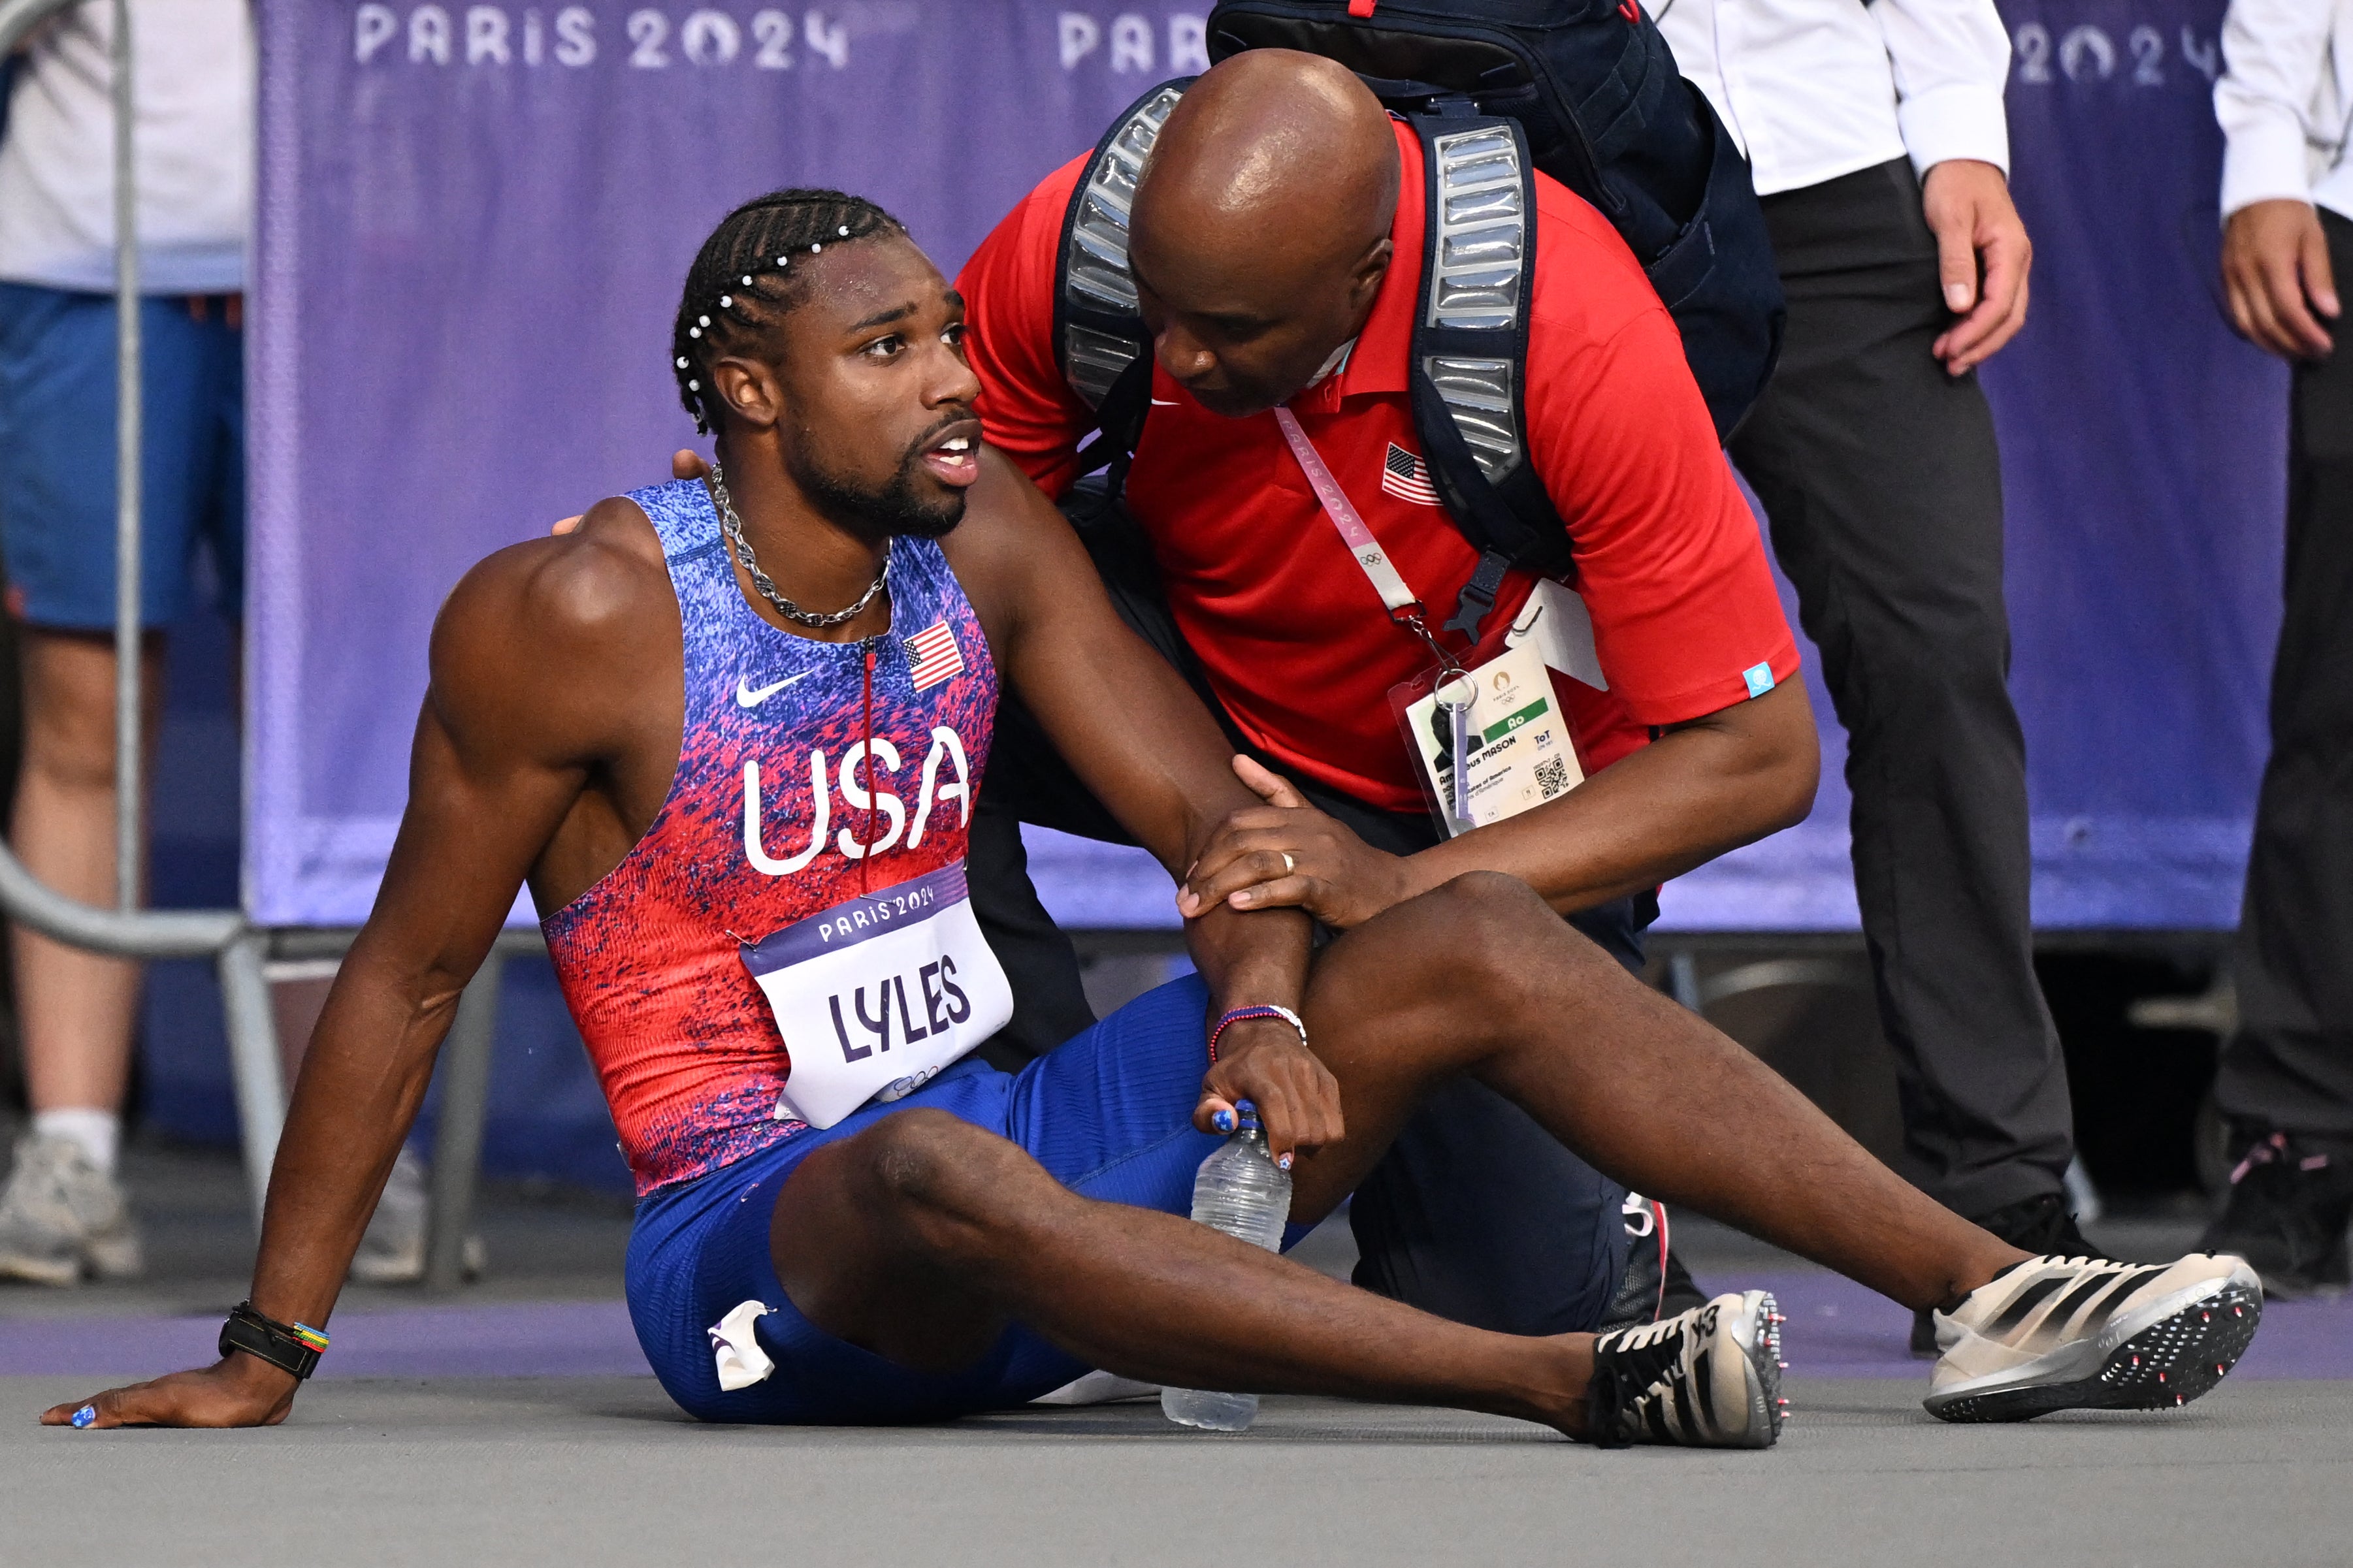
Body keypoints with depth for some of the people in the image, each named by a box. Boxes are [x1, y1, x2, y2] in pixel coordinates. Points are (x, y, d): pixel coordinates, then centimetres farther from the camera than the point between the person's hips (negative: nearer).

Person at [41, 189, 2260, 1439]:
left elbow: (1215, 818, 7)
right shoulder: (573, 621, -13)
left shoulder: (985, 544, 4)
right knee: (943, 1177, -43)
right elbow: (407, 975, -9)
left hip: (1010, 1149, 7)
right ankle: (1572, 1388, -54)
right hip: (751, 1243, -7)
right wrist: (265, 1358, -8)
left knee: (1475, 942, -7)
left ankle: (1993, 1293, -17)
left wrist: (1265, 1009, -16)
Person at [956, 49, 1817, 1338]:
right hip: (1205, 681, 3)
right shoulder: (1075, 242, -26)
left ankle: (1589, 1229, 22)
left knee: (1501, 1306, -15)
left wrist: (1404, 888, -40)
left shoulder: (1574, 335, -34)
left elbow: (1758, 757, -31)